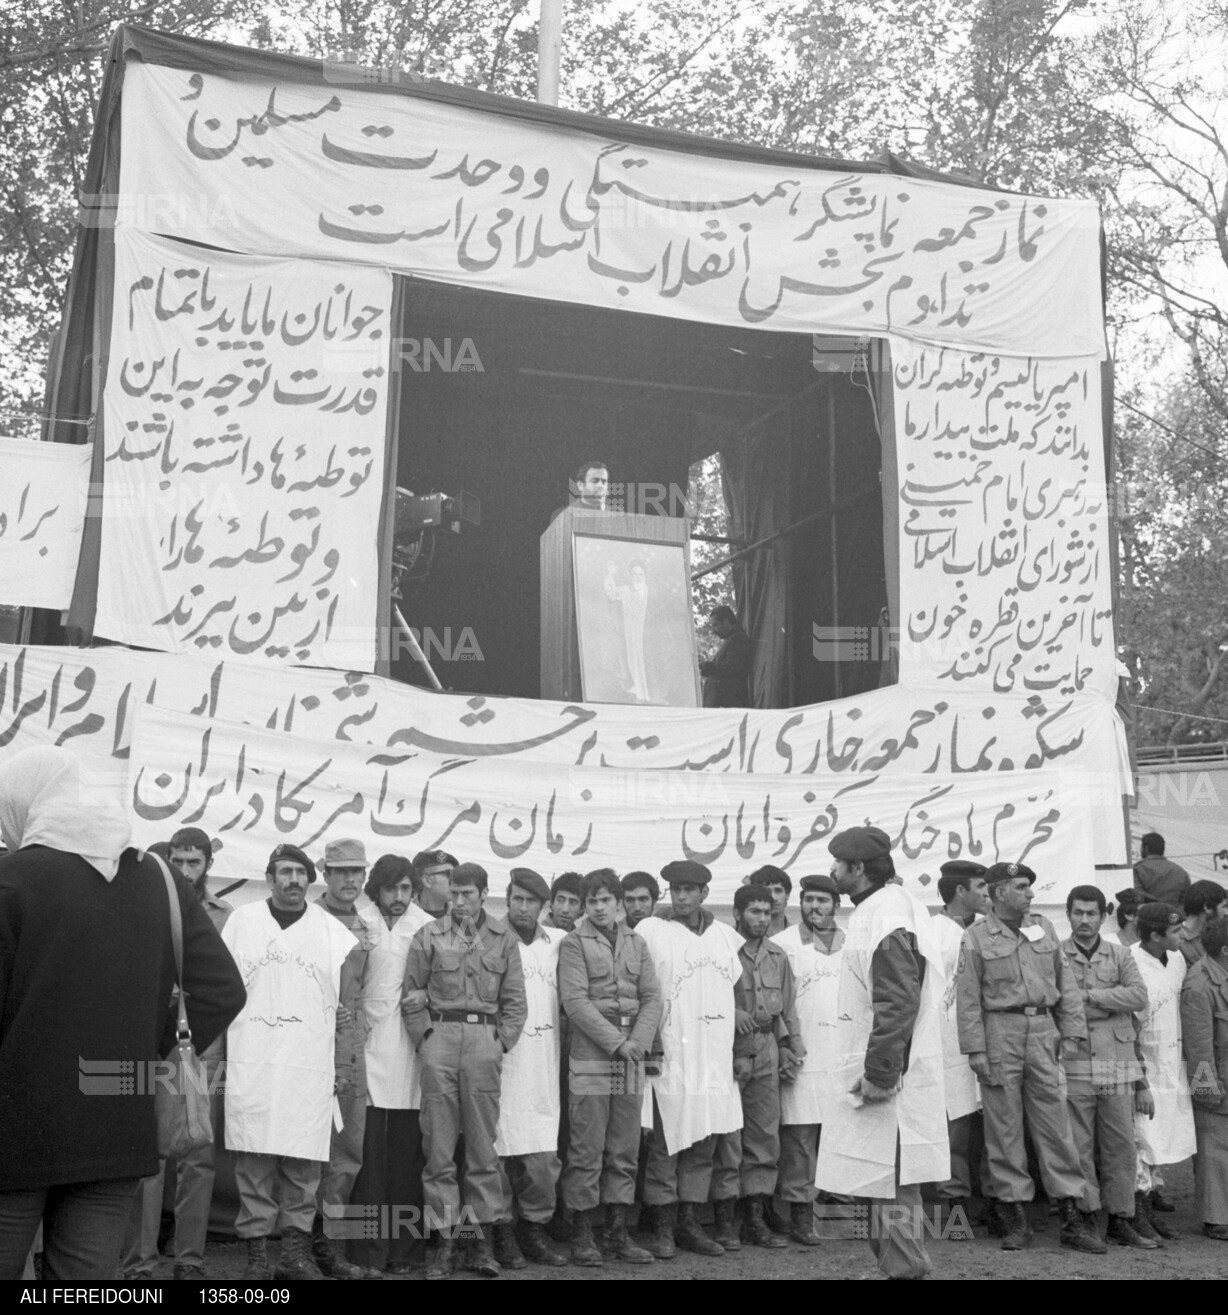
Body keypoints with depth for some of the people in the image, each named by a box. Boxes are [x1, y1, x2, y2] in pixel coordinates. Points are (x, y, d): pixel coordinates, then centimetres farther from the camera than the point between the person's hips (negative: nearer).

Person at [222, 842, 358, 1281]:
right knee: (253, 1158, -2)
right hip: (251, 1061, 0)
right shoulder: (242, 920, 9)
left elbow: (347, 1001, 9)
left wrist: (343, 1061, 5)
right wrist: (214, 1051, 6)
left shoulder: (332, 931, 8)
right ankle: (256, 1251, 8)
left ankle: (296, 1250, 11)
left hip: (309, 1064, 0)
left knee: (304, 1162, 1)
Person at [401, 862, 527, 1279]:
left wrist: (500, 1042, 0)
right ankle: (445, 1238, 9)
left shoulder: (503, 939, 8)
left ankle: (483, 1237, 12)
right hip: (439, 1040, 0)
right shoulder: (429, 936, 6)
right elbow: (412, 995, 8)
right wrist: (423, 1037, 0)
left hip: (485, 1040, 0)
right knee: (439, 1145, 2)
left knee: (483, 1143, 4)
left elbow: (515, 1000, 9)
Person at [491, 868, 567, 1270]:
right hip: (501, 1058, -4)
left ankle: (535, 1229, 20)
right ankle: (502, 1232, 13)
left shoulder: (559, 942, 11)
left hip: (544, 1060, 4)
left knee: (545, 1153, 6)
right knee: (500, 1146, 0)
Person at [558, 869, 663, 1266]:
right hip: (591, 1057, -4)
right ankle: (583, 1234, 7)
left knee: (625, 1152, 7)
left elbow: (652, 998, 9)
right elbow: (575, 1001, -10)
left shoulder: (636, 943, 14)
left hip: (631, 1060, 5)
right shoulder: (574, 943, -1)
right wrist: (616, 1042, -13)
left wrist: (638, 1042, -6)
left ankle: (618, 1232, 15)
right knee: (587, 1151, -2)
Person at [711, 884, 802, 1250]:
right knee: (727, 1138, -2)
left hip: (766, 1051, 6)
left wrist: (793, 1048, 10)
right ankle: (725, 1221, 7)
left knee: (765, 1136, 8)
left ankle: (756, 1218, 18)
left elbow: (788, 1009, 18)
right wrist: (732, 1013, -22)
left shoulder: (778, 956, 13)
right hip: (730, 1050, -5)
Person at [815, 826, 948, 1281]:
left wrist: (879, 1074, -22)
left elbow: (897, 1005, -24)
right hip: (882, 1076, 10)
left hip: (890, 1085, -10)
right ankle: (899, 1265, 26)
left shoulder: (887, 918, -18)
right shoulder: (880, 909, 14)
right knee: (890, 1187, 17)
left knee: (891, 1189, -2)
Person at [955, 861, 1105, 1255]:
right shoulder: (976, 937, -1)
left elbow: (1065, 985, 12)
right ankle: (1016, 1218, 13)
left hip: (1043, 1031, 3)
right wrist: (976, 1049, -9)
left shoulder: (1044, 928, 10)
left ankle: (1071, 1218, 9)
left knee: (1055, 1123, 3)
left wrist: (1072, 1032, 4)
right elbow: (968, 998, -4)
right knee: (1004, 1127, 3)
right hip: (1000, 1033, -3)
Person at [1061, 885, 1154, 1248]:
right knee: (1078, 1146, -1)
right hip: (1072, 1065, -2)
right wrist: (1109, 1007, -8)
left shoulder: (1121, 956, 12)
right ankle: (1085, 1218, 6)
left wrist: (1089, 995, -10)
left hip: (1118, 1065, 3)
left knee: (1121, 1146, 5)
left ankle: (1120, 1220, 14)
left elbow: (1139, 996, -3)